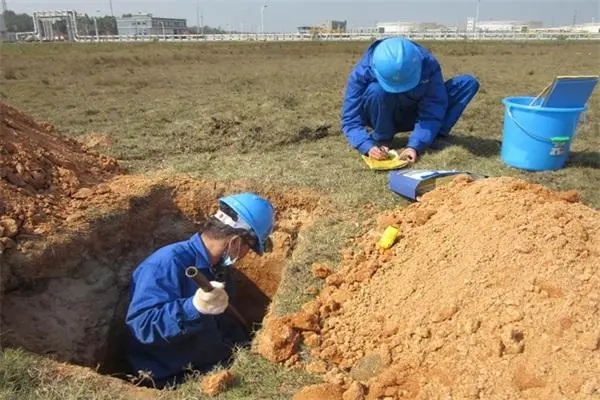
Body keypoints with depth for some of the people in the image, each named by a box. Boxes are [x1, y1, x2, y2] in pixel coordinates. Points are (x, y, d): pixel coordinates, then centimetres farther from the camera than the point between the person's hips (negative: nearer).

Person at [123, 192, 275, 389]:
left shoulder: (215, 268, 7)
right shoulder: (168, 263, -22)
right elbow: (141, 325, -31)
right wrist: (194, 308, -43)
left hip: (214, 369, 8)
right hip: (172, 380, -8)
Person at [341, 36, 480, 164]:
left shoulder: (428, 64, -26)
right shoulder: (362, 72, -30)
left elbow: (431, 114, -25)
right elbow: (350, 120, -28)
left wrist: (414, 146, -40)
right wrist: (369, 147, -44)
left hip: (415, 114, 2)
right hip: (383, 118, -1)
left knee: (469, 82, -16)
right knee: (376, 90, -38)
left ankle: (437, 135, -12)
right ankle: (381, 138, -13)